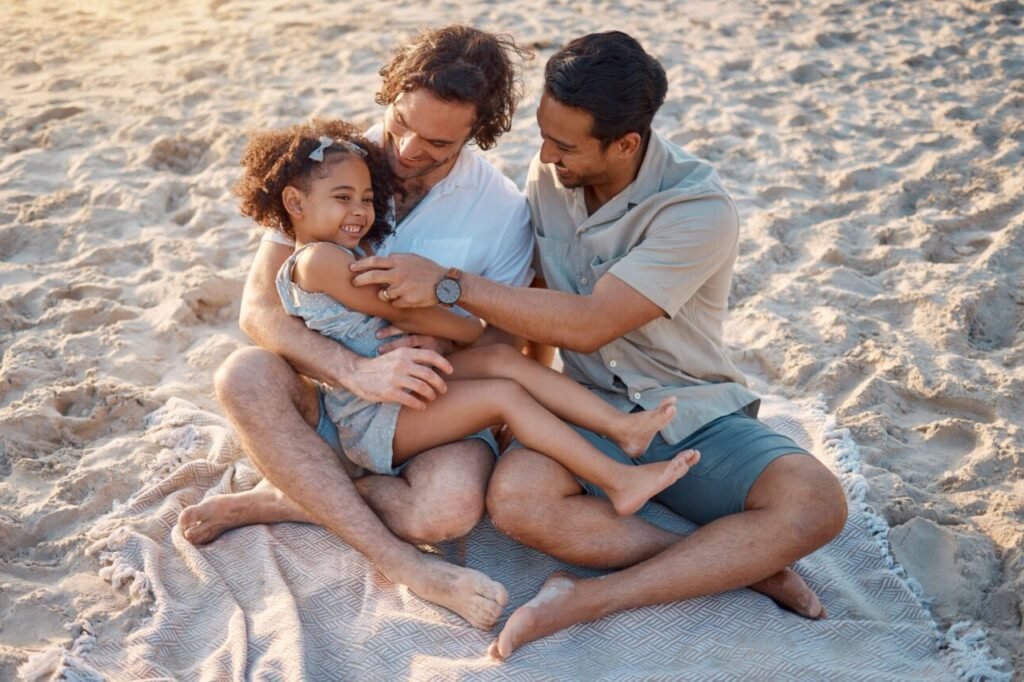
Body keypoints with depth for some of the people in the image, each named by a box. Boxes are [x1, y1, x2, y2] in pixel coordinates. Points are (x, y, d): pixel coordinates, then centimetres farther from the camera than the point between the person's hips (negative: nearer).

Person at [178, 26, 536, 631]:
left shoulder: (503, 210, -9)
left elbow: (504, 344, -1)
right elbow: (259, 307, -13)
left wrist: (445, 350, -24)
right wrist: (357, 371, -30)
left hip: (436, 406, -1)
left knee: (449, 507, -34)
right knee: (245, 375, -31)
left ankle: (283, 499, -9)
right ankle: (405, 564, -26)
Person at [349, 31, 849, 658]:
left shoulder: (700, 209, -22)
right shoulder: (548, 175, -2)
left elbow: (586, 324, -27)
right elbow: (522, 295, 10)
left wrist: (447, 283, -26)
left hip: (696, 417, -2)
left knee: (815, 501, -29)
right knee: (515, 496, -30)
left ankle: (591, 599, -25)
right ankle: (742, 563, -18)